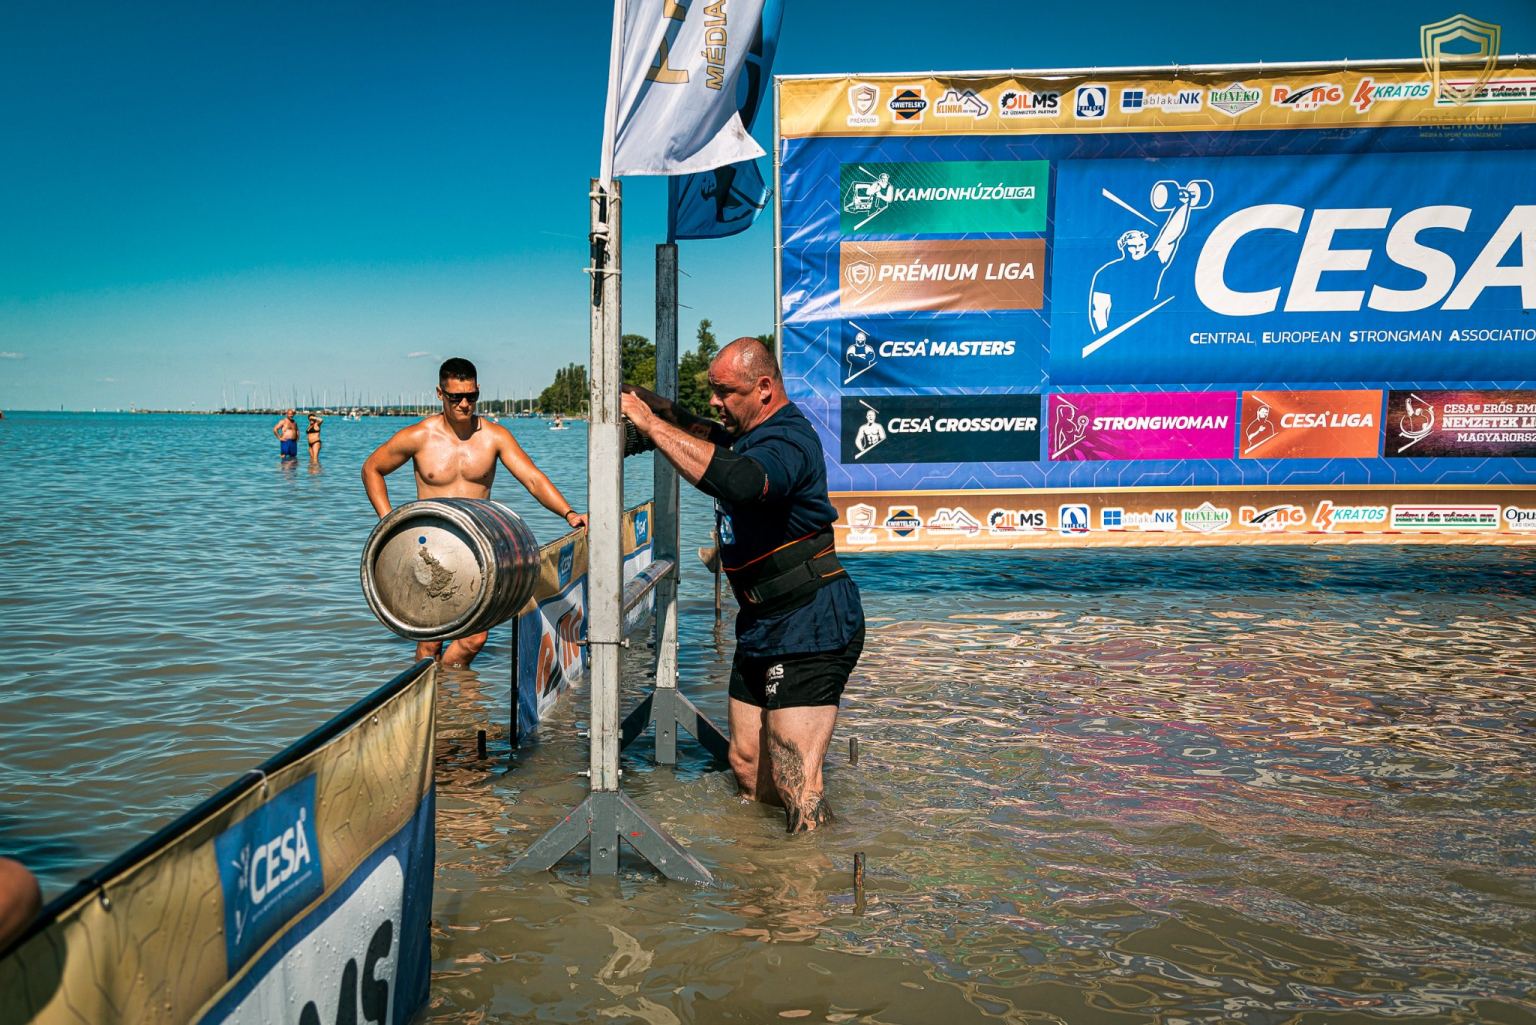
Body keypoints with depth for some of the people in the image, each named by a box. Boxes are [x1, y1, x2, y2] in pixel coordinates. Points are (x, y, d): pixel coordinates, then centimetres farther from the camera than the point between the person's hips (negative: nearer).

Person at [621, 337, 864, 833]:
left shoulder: (788, 442, -20)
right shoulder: (744, 435, 13)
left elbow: (735, 481, -40)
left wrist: (652, 424, -33)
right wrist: (646, 401, 1)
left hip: (810, 628, -10)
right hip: (763, 626, 10)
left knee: (796, 788, -11)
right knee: (749, 771, 14)